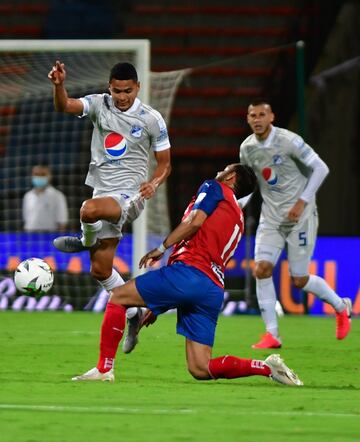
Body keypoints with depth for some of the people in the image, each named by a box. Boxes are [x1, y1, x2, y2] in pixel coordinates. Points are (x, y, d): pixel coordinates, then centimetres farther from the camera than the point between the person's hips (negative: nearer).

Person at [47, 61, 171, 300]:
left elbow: (164, 163, 4)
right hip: (103, 193, 5)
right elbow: (65, 106, -18)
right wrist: (59, 85, -39)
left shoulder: (152, 119, -5)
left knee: (89, 209, -37)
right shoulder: (99, 104, 0)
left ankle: (87, 241, -4)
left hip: (130, 196, -5)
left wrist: (154, 183, -17)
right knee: (100, 270, 8)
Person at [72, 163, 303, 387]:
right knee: (200, 369, 3)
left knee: (118, 296, 5)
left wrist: (162, 248, -4)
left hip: (188, 270, -8)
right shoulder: (238, 219, 33)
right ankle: (268, 367, -7)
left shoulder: (214, 188, 11)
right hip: (215, 290, 8)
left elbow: (195, 221, -9)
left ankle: (104, 368, -1)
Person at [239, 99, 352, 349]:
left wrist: (303, 201, -17)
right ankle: (272, 335, -6)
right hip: (271, 218, 5)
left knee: (299, 280, -2)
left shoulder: (289, 141, -16)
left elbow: (321, 168, -13)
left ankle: (341, 307, 26)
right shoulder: (247, 148, 2)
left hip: (300, 216, -5)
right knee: (262, 269, -13)